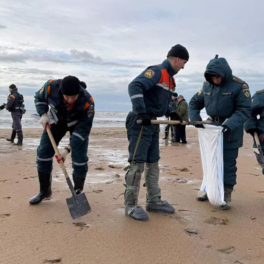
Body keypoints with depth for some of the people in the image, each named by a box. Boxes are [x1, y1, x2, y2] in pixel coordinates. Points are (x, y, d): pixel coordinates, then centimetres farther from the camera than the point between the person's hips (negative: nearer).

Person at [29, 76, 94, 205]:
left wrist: (68, 149, -35)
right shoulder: (51, 86, -33)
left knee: (79, 158, -12)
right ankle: (44, 191, 15)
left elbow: (83, 129, -31)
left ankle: (78, 192, 7)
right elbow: (39, 98, -8)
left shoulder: (87, 102, -39)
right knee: (43, 152, -1)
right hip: (56, 120, 3)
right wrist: (43, 114, -24)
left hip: (78, 123, -2)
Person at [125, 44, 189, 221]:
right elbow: (134, 86, -28)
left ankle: (154, 201, 25)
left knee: (153, 163, 14)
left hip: (153, 124, 10)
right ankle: (131, 205, 3)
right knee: (137, 164, -7)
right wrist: (141, 112, -32)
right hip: (140, 123, -10)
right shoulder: (156, 71, -13)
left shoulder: (170, 79, 17)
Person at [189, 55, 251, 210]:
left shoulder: (239, 86, -14)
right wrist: (195, 119, -6)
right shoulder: (207, 86, 2)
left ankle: (226, 195, 12)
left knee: (228, 165, 0)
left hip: (230, 132, -5)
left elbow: (244, 110, -18)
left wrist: (230, 124, -32)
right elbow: (194, 103, 11)